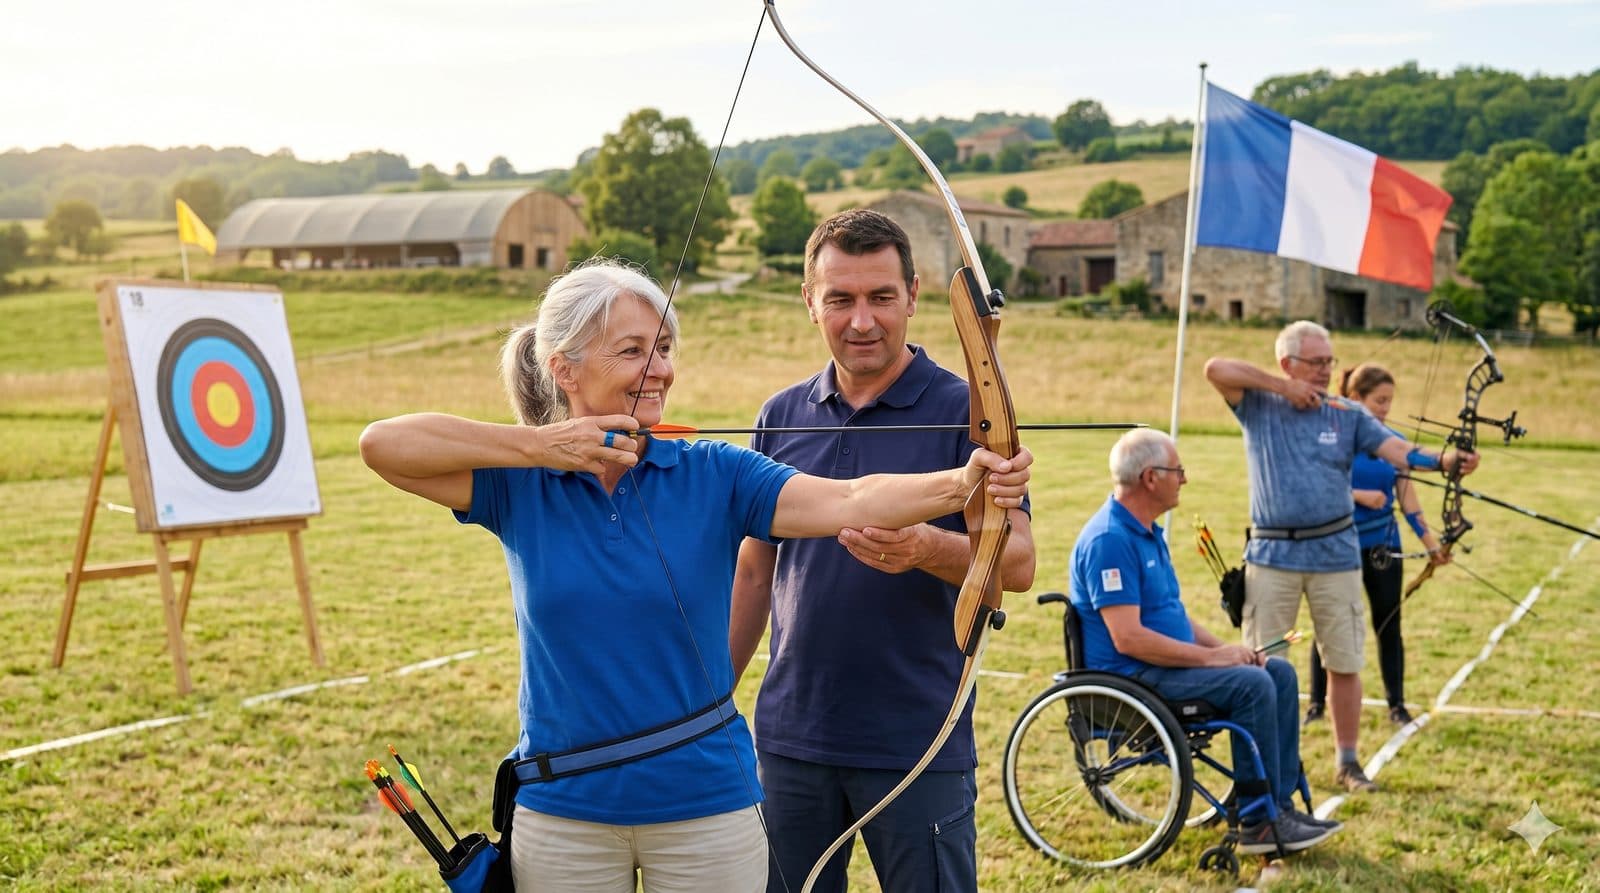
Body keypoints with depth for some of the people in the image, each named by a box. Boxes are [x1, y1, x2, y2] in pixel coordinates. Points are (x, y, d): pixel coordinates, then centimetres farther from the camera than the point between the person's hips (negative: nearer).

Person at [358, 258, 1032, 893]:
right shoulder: (521, 484, -4)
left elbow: (851, 503, -20)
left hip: (706, 805, 0)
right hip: (562, 814, 0)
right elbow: (382, 443, -16)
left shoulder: (713, 476, -6)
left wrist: (963, 482, -38)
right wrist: (541, 445, -20)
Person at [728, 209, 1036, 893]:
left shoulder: (965, 411, -6)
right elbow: (754, 572, 13)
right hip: (789, 738, 4)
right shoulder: (781, 416, 7)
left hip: (919, 745, -4)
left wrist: (929, 548, -35)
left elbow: (1019, 563, -15)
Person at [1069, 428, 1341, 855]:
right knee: (1251, 684, -22)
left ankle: (1281, 804, 3)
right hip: (1130, 676, -10)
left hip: (1166, 662, 10)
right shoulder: (1108, 540, -20)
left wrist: (1225, 648, 3)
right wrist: (1211, 656, -20)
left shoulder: (1148, 532, 14)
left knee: (1280, 672, 2)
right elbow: (1128, 638, -26)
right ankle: (1258, 822, -12)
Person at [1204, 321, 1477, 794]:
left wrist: (1444, 460, -28)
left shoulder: (1348, 414, 4)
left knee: (1345, 663, 6)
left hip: (1335, 554, 1)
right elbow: (1216, 368, -14)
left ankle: (1348, 761, 18)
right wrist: (1283, 388, -13)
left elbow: (1397, 449, -8)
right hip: (1272, 555, -1)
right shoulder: (1257, 405, 0)